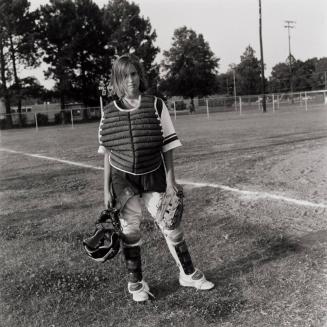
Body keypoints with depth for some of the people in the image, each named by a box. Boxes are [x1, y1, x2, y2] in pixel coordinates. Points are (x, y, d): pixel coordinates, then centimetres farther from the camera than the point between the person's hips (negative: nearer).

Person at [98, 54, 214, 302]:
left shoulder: (156, 105, -6)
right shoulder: (109, 113, -2)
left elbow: (167, 146, -4)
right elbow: (108, 154, 2)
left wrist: (170, 180, -7)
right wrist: (107, 189, 2)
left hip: (153, 175, 0)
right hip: (122, 178, 1)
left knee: (171, 225, 6)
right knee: (130, 229, 6)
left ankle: (188, 274, 27)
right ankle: (136, 283, 24)